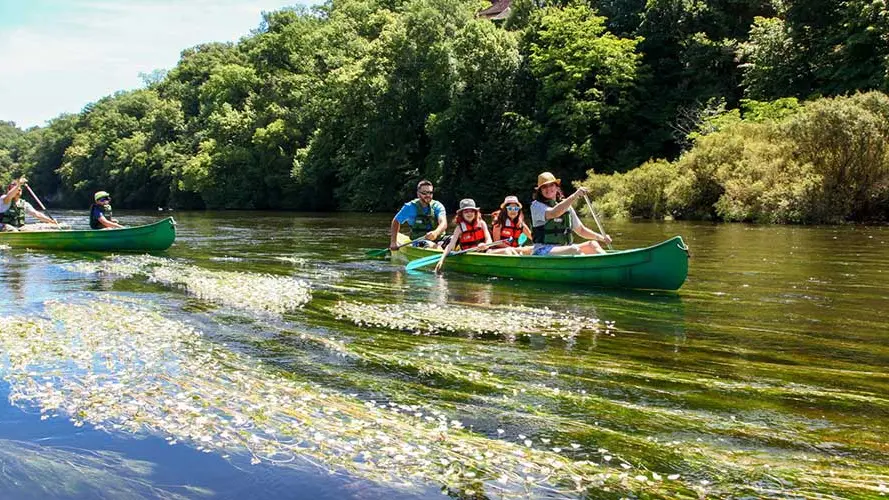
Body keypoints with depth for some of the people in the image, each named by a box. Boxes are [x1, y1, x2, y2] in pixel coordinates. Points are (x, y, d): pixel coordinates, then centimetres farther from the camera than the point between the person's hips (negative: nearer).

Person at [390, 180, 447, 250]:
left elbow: (443, 223, -17)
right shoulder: (410, 207, -1)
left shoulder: (437, 206, 1)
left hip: (438, 240, 3)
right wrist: (393, 242, 4)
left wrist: (436, 232, -41)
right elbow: (396, 222, 12)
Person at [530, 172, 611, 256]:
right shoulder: (536, 205, -2)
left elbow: (580, 230, 22)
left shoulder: (566, 206, 17)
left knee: (593, 245, -13)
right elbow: (554, 213, -24)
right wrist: (574, 196, -29)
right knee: (574, 250, -31)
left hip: (565, 248, 7)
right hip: (543, 251, -7)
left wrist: (600, 237, 7)